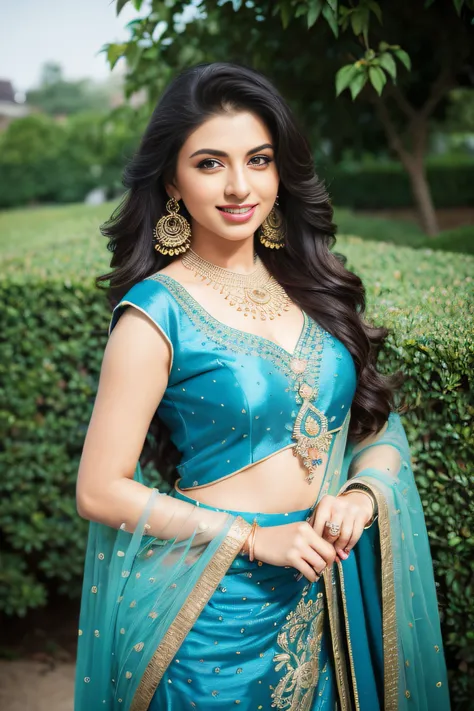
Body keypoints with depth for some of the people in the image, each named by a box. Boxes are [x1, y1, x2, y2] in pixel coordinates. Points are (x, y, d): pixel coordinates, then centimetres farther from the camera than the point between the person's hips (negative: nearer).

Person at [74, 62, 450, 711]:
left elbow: (379, 419, 8)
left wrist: (362, 493, -12)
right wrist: (254, 538, -17)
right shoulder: (157, 312, -14)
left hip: (334, 594, 5)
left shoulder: (308, 285, 1)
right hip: (218, 604, -5)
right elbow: (101, 491, -13)